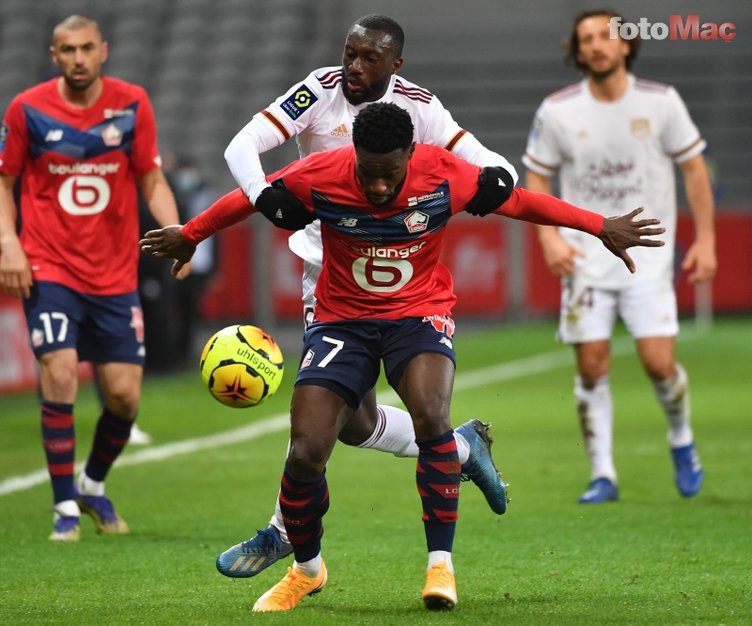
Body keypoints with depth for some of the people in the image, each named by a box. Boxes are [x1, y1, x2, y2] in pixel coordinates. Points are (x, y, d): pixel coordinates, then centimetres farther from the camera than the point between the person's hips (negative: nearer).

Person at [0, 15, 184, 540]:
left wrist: (174, 230, -11)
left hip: (115, 274, 2)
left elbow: (151, 179, 7)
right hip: (49, 269, -2)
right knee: (60, 372, -18)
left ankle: (94, 485, 29)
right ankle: (66, 507, -6)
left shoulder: (132, 104, 0)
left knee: (125, 394, 0)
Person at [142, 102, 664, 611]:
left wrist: (601, 227, 1)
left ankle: (441, 563, -18)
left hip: (419, 314, -1)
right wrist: (190, 236, 14)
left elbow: (516, 200, -3)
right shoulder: (318, 177, -18)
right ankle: (306, 569, 18)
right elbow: (251, 200, 0)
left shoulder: (444, 175, -18)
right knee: (305, 454, -11)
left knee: (431, 417, -32)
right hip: (341, 319, 1)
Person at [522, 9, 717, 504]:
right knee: (593, 366, -4)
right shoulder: (557, 111, -3)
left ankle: (682, 440, 20)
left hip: (648, 255, -1)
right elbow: (536, 178, 7)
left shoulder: (660, 102, -4)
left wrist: (705, 240, 0)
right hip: (585, 255, 1)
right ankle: (603, 476, 7)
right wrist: (549, 237, -7)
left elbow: (693, 167, 5)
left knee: (659, 362, -10)